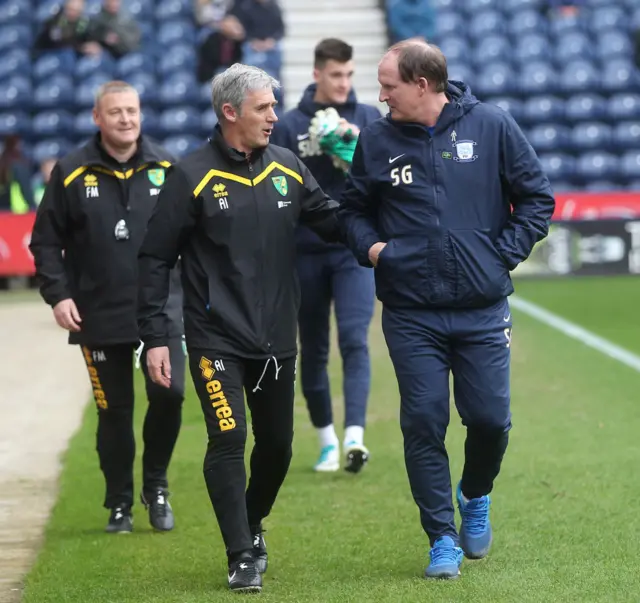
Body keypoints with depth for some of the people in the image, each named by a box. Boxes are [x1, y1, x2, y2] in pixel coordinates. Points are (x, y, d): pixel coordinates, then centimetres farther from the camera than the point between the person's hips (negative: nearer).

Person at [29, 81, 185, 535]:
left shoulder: (166, 168, 4)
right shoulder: (72, 173, 0)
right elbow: (46, 242, 5)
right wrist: (58, 294, -5)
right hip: (99, 315, 0)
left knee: (169, 394, -13)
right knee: (114, 411, 5)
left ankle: (156, 486, 11)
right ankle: (120, 505, 19)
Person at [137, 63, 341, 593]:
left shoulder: (288, 168, 4)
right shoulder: (193, 177, -8)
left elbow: (332, 222, 10)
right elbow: (155, 258, -4)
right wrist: (155, 336, -7)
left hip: (277, 338, 5)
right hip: (216, 339, -4)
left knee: (277, 443, 12)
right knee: (229, 439, -14)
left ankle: (252, 525, 37)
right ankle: (242, 557, -4)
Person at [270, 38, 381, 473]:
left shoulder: (370, 119, 5)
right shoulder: (291, 125, 2)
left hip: (355, 248, -1)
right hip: (306, 252, 1)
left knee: (355, 340, -14)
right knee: (314, 348, 8)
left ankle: (355, 435, -22)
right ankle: (326, 439, 20)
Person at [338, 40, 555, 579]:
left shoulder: (492, 127, -2)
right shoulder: (377, 142, 2)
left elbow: (537, 197, 4)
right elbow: (353, 209, 16)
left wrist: (504, 253, -4)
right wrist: (370, 247, -3)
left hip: (484, 311, -1)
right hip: (410, 316, 1)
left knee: (490, 418, 1)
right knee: (423, 424, -2)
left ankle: (475, 496, 33)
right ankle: (442, 538, 11)